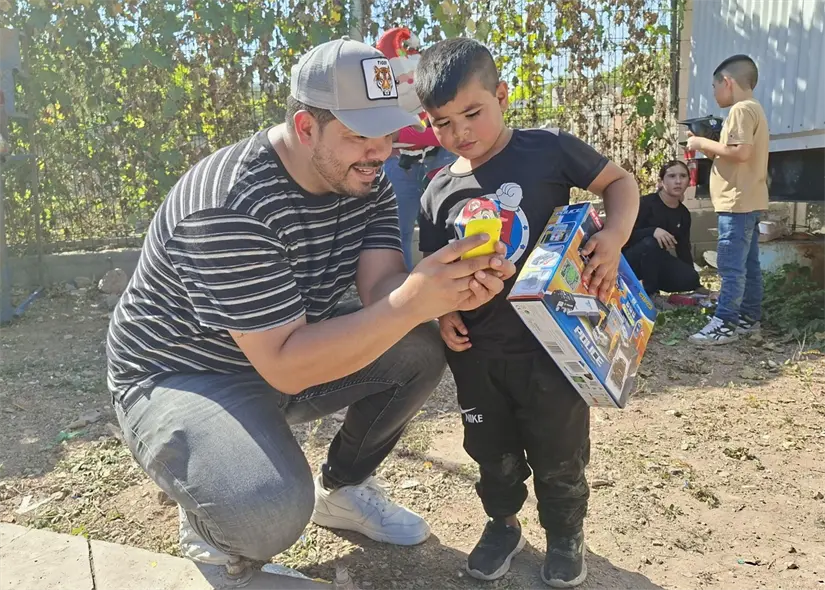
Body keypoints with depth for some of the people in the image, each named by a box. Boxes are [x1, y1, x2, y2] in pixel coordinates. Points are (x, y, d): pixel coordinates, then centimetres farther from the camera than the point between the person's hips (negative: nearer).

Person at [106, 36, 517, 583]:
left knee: (423, 349, -10)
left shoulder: (364, 180, -6)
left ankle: (341, 489, 13)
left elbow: (381, 288, -15)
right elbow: (285, 365, -34)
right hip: (182, 376, -7)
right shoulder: (231, 209, -31)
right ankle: (209, 525, 7)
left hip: (290, 348, 8)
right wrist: (412, 302, -42)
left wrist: (451, 288, -36)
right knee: (273, 511, -33)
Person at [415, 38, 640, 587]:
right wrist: (443, 313, -7)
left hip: (550, 339, -3)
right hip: (476, 350, 4)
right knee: (492, 451, 18)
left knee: (559, 449, 13)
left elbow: (620, 181, 0)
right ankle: (503, 522, 45)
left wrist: (614, 237, -17)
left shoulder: (547, 148, -8)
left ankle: (565, 533, 39)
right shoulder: (439, 193, 2)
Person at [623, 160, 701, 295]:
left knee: (690, 279, -18)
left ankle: (653, 284, 8)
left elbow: (684, 249, 8)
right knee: (651, 243, -36)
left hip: (656, 262, 5)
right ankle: (649, 293, -21)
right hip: (632, 260, -5)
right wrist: (653, 231, -40)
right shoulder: (646, 203, -17)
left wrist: (694, 281, 5)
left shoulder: (684, 214, 3)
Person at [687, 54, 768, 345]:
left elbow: (740, 152, -25)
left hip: (737, 202, -11)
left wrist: (704, 143, -14)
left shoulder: (741, 110, -12)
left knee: (731, 265, -11)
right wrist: (710, 149, 13)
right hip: (747, 201, 11)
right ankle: (749, 317, 19)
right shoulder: (753, 109, 20)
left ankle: (725, 323, -10)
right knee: (748, 264, 12)